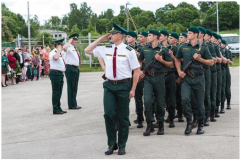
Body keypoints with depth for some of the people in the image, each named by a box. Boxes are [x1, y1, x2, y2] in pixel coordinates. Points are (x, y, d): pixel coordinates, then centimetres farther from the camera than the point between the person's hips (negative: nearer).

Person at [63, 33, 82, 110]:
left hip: (76, 68, 9)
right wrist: (69, 41, -21)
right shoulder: (69, 48, -10)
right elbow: (64, 48, -34)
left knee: (75, 87, 14)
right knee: (71, 87, -5)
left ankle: (73, 104, 22)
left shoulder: (75, 49, 18)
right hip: (70, 69, -9)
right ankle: (72, 105, -1)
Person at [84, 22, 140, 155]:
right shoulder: (105, 49, 6)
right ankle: (111, 144, 11)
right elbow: (87, 51, 14)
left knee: (123, 117, 7)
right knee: (108, 114, -6)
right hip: (109, 86, 3)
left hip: (124, 86, -3)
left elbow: (136, 70, -5)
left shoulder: (129, 51, -6)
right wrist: (100, 39, 5)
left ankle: (122, 145, 20)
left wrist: (133, 89, -9)